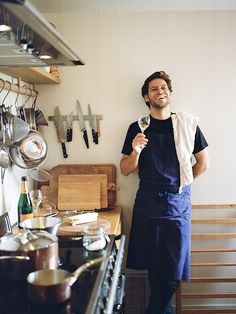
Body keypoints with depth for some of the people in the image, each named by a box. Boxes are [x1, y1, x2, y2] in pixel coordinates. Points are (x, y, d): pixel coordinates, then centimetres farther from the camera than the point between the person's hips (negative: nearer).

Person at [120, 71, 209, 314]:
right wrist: (136, 151, -16)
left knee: (174, 271, 2)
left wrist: (180, 184, 9)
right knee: (154, 267, 9)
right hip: (147, 204, 0)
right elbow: (125, 170, 2)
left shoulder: (187, 125, 3)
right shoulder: (137, 128, 3)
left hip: (178, 203, 0)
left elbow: (203, 162, 12)